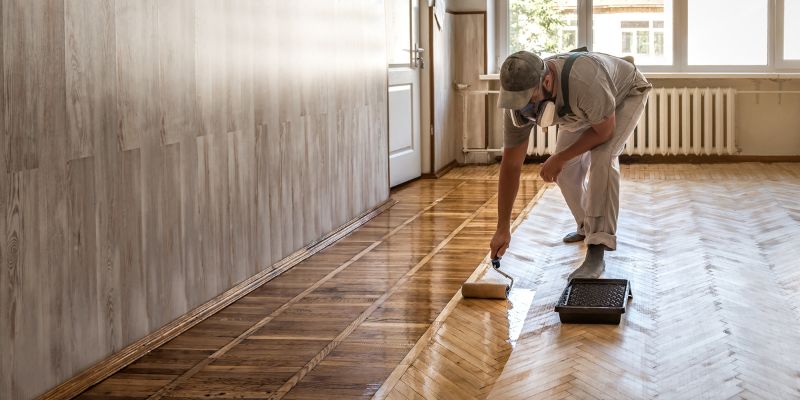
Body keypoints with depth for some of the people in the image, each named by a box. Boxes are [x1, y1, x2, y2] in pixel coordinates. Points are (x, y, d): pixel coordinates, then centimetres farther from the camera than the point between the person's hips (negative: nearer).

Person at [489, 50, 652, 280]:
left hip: (626, 94, -6)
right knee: (565, 170, 1)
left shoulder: (584, 82, -47)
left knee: (602, 157, -26)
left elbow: (604, 131, -28)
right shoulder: (518, 101, -28)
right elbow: (511, 164, -21)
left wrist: (559, 159, -21)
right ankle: (587, 227, 30)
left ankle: (597, 252, -25)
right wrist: (502, 229, -21)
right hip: (584, 111, 6)